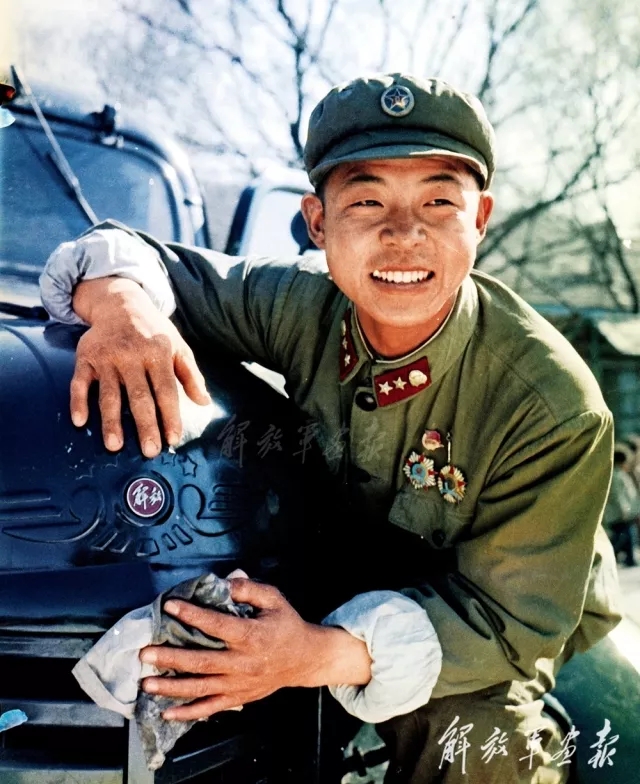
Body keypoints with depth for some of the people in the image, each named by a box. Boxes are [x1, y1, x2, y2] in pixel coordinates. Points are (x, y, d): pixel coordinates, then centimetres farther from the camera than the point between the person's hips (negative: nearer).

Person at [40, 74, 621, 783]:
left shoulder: (554, 408, -30)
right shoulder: (302, 304, -19)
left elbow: (510, 617, -27)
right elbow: (158, 264, -8)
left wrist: (322, 656, -43)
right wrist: (118, 297, -35)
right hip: (340, 575, 4)